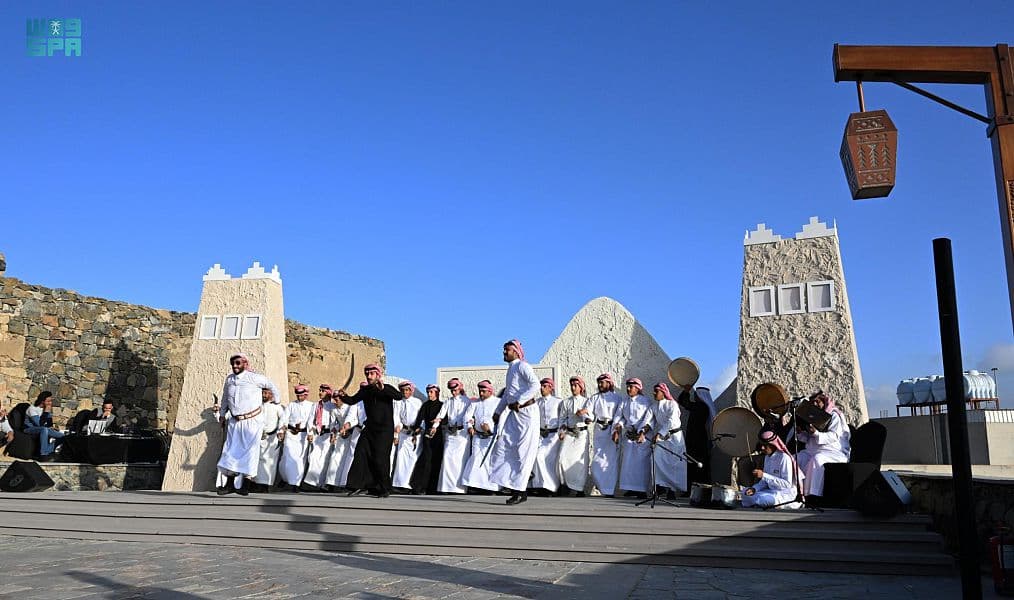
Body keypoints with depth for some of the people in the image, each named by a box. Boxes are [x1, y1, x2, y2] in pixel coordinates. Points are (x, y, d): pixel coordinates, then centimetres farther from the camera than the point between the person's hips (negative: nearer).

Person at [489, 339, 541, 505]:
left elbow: (535, 385, -23)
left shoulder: (522, 366, -9)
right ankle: (511, 483, 11)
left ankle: (520, 490, -1)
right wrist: (498, 411, 29)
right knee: (503, 446, 4)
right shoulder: (510, 368, 20)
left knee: (523, 451, -5)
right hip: (514, 414, 9)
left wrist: (519, 401, -25)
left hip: (526, 412, -9)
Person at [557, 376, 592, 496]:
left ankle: (579, 488, 3)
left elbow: (589, 418, -3)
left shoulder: (587, 402, 9)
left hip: (582, 433, -1)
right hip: (568, 433, 1)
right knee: (563, 457, -14)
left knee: (581, 459, -7)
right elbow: (562, 418, 13)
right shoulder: (565, 402, 15)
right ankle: (565, 484, 1)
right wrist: (562, 431, -1)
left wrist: (585, 413, -24)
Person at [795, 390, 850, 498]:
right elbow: (807, 438, 19)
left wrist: (816, 433, -30)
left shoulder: (834, 415, 2)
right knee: (799, 457, -20)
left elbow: (834, 436, -14)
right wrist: (800, 433, -4)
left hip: (833, 451, -7)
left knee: (817, 459, -35)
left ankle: (813, 495, -37)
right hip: (812, 450, 7)